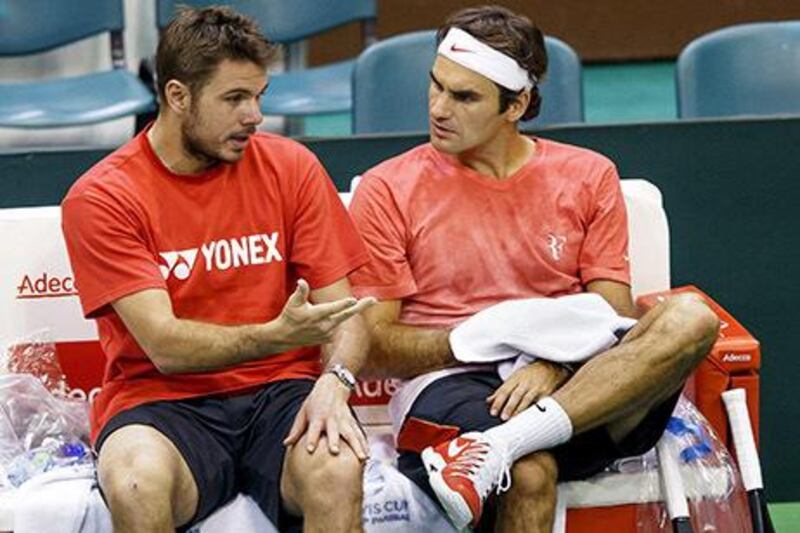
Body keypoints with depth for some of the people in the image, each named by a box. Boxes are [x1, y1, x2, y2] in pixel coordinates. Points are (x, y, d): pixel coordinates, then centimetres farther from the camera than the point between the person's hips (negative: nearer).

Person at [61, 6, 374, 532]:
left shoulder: (290, 166, 6)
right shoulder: (99, 198, -5)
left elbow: (343, 310, 5)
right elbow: (165, 347, -13)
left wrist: (334, 380, -18)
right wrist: (278, 335, -28)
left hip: (280, 391, 1)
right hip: (162, 403, -1)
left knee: (336, 469, -33)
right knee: (136, 485, -35)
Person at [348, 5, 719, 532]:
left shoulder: (588, 177, 14)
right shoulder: (388, 191, 8)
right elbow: (373, 347, 4)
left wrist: (553, 365, -15)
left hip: (593, 391, 4)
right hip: (450, 384, -3)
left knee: (690, 317, -28)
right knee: (530, 470, -40)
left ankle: (497, 446, -39)